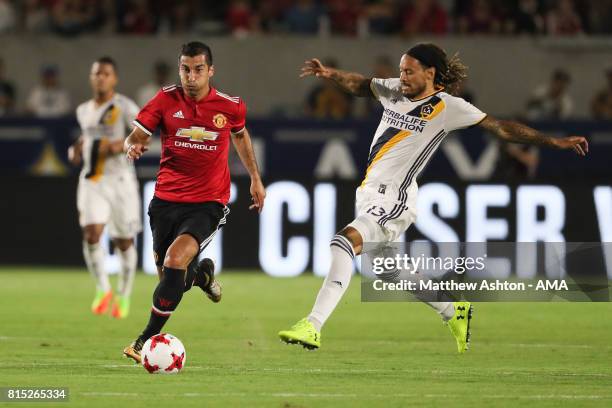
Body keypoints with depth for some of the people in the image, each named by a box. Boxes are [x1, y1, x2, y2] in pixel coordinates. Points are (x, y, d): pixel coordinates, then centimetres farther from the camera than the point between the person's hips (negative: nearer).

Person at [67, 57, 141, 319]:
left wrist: (121, 145, -29)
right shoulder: (83, 110, 12)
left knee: (124, 241, 7)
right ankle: (102, 289, -1)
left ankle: (124, 295, 26)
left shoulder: (124, 107, -6)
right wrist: (77, 149, 11)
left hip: (120, 180, -3)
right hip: (91, 180, 3)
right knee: (90, 234, -18)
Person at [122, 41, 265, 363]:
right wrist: (133, 146, -30)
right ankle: (202, 273, 50)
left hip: (208, 203, -2)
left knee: (176, 259, -26)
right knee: (169, 275, 10)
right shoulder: (166, 100, -4)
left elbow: (240, 134, 20)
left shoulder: (231, 107, -3)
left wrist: (255, 178, 21)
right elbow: (135, 137, -6)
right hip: (166, 200, 2)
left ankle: (147, 338, -16)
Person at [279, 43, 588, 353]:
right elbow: (362, 86, 26)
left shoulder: (448, 107, -8)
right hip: (370, 196, 8)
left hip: (394, 199, -8)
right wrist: (330, 74, 7)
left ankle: (312, 327, -33)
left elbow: (502, 128, -4)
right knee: (389, 271, 21)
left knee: (344, 242, -28)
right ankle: (454, 312, 43)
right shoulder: (395, 90, 8)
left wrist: (554, 142, -6)